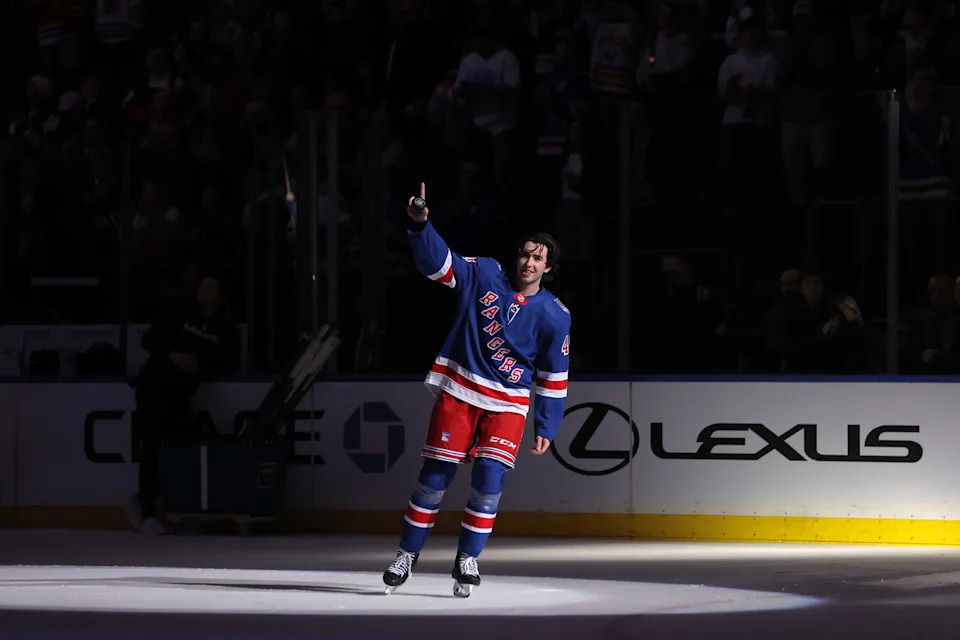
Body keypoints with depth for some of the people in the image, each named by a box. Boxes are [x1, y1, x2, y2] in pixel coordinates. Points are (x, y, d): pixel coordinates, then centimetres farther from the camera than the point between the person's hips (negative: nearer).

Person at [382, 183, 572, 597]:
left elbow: (553, 377, 4)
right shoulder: (483, 275, -3)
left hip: (508, 403, 0)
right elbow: (436, 261, -13)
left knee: (489, 478, -12)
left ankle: (467, 559, 3)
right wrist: (420, 224, -31)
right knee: (435, 476, 1)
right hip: (459, 391, 0)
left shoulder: (554, 316, -2)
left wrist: (546, 429, 3)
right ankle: (407, 554, 16)